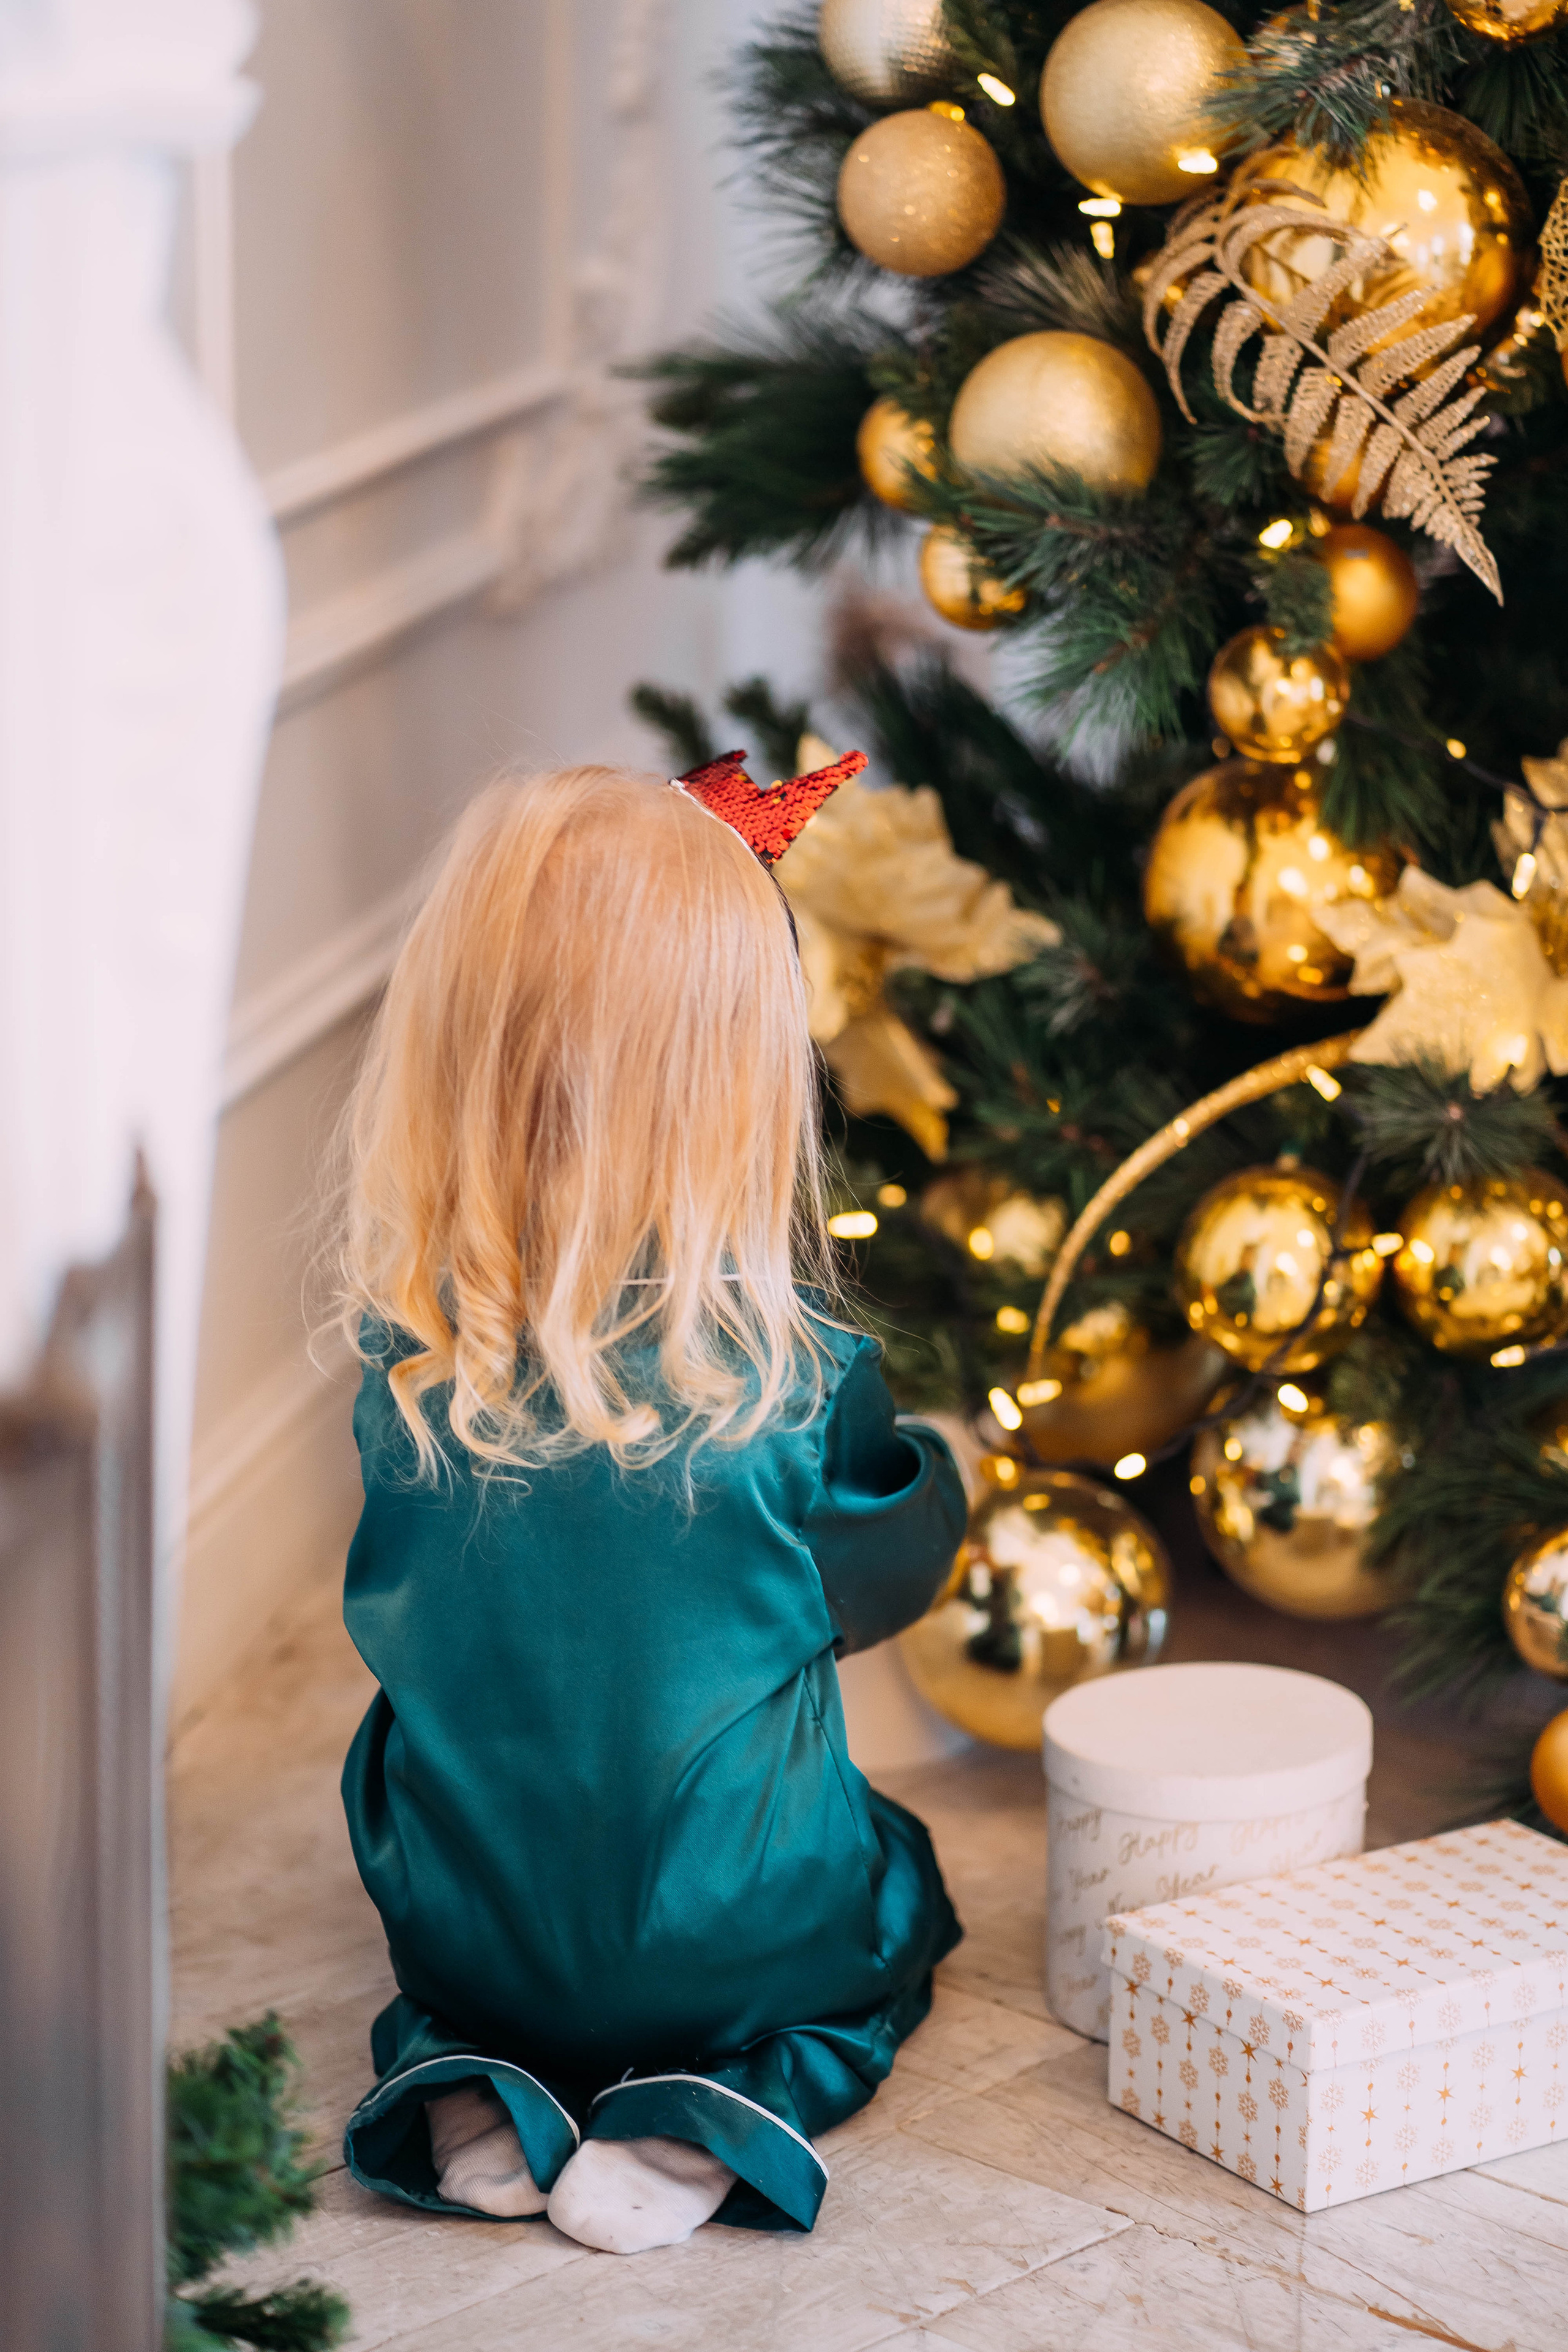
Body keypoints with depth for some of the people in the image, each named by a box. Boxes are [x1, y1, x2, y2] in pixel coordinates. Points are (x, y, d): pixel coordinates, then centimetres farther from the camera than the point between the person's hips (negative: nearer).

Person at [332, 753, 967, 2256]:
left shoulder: (405, 1353, -17)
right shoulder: (796, 1362, -23)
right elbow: (876, 1585, -2)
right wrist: (932, 1472, 18)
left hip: (464, 1927, 2)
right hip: (740, 1941, -2)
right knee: (898, 1899, 29)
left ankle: (469, 2092, 6)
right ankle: (719, 2115, 0)